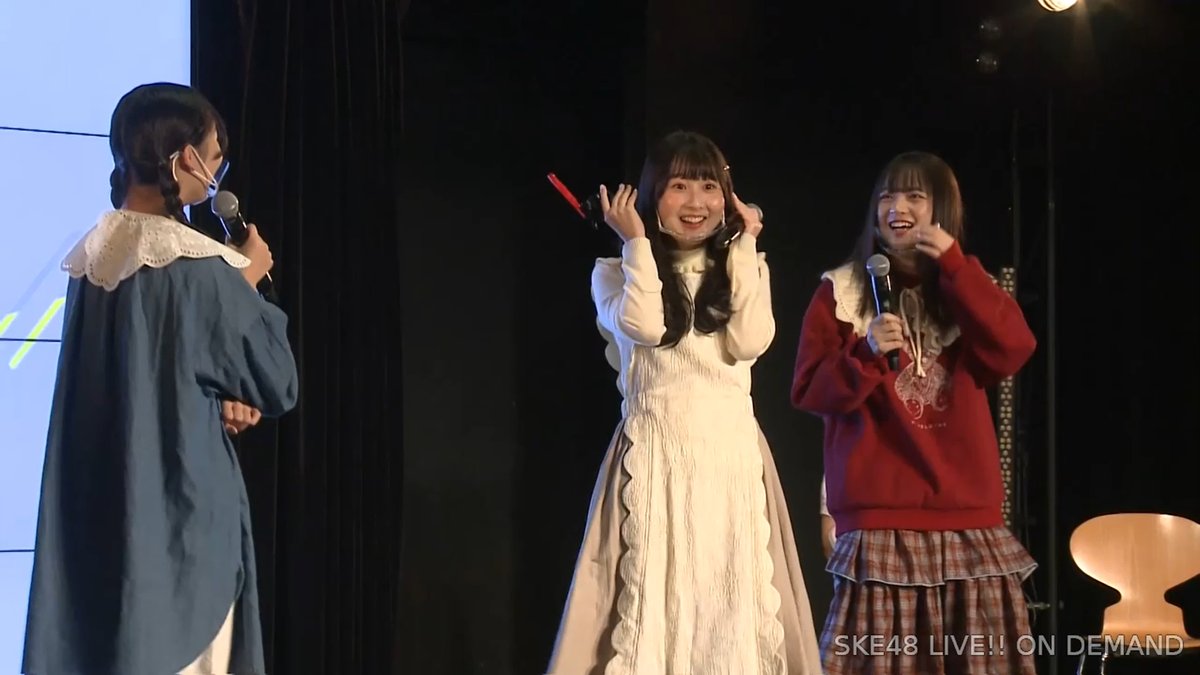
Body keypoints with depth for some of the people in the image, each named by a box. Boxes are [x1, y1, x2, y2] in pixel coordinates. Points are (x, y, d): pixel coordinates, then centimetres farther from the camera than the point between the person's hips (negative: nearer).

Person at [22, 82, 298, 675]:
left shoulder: (91, 258, 6)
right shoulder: (200, 269, -16)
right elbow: (276, 384, -6)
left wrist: (218, 398, 3)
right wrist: (251, 282, 6)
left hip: (97, 507, 7)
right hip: (181, 509, -7)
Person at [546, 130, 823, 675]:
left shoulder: (745, 269, 13)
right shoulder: (617, 272, 6)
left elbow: (749, 341, -6)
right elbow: (644, 327, -15)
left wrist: (743, 247, -2)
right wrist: (637, 242, -6)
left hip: (731, 452, 2)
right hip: (655, 453, -2)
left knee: (732, 598, 1)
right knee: (653, 593, -6)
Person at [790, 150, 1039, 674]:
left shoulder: (967, 289, 15)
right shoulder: (841, 290, 7)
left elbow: (1012, 352, -5)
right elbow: (810, 392, 1)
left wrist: (953, 264, -7)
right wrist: (866, 353, -17)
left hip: (967, 515, 3)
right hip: (879, 518, -3)